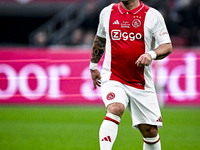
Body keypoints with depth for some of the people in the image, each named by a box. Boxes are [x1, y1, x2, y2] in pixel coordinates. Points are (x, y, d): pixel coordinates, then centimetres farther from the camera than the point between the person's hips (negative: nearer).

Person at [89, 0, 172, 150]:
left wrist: (151, 54, -24)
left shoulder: (152, 16, -2)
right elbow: (100, 39, 25)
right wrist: (93, 65, 31)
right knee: (115, 109, -30)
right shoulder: (107, 12, 7)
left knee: (150, 131, 2)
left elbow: (167, 46, -4)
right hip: (113, 78, 0)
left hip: (141, 84, 0)